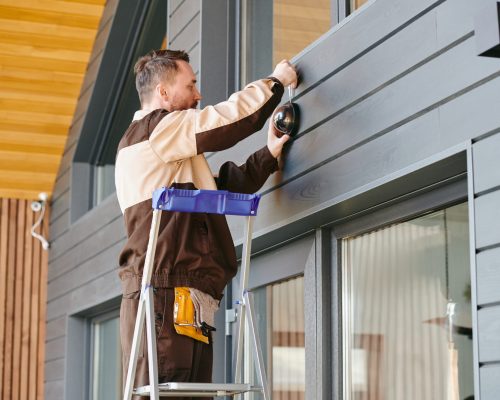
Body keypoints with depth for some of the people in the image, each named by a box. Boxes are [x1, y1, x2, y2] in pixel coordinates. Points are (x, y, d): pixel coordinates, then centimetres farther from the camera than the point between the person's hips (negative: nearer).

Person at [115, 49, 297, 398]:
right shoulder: (155, 128, -1)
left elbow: (224, 187, 24)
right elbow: (231, 117, -6)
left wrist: (270, 153, 15)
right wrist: (276, 81, 10)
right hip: (166, 293, -10)